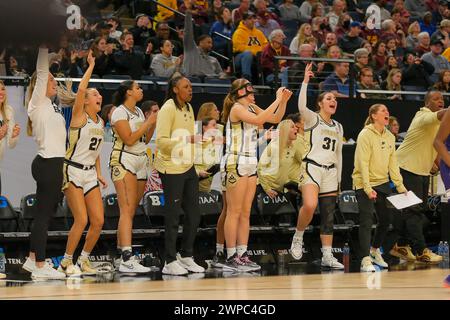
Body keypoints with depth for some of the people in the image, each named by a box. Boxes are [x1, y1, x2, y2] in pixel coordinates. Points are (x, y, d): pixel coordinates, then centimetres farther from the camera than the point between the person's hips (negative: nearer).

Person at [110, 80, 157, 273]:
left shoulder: (138, 112, 17)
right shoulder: (119, 112, -8)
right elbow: (129, 139, -18)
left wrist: (153, 124, 5)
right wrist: (148, 123, -12)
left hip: (140, 162, 8)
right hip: (123, 161, -8)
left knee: (131, 211, 8)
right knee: (127, 210, -17)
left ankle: (120, 254, 14)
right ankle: (127, 259, -25)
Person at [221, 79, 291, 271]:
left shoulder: (251, 108, 14)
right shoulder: (237, 108, -11)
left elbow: (275, 119, 19)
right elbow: (259, 120, -26)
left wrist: (284, 101, 4)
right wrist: (277, 100, -21)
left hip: (250, 165, 9)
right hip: (235, 163, -9)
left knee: (245, 213, 8)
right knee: (234, 212, -7)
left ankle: (242, 255, 9)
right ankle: (231, 258, -6)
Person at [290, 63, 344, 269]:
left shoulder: (338, 127, 19)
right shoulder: (313, 119, 1)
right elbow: (301, 107, -22)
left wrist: (339, 180, 19)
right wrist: (305, 82, -24)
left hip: (330, 172, 6)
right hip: (312, 167, -6)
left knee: (328, 216, 4)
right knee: (309, 205, -28)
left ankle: (327, 256, 7)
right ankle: (298, 238, -5)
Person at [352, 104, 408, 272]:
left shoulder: (390, 137, 8)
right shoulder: (365, 135, -12)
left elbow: (393, 164, 12)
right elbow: (363, 163, -17)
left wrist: (400, 186, 7)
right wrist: (368, 188, -23)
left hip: (383, 183, 7)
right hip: (364, 184, -7)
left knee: (387, 218, 11)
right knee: (366, 221, -10)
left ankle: (374, 249, 33)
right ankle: (366, 260, -11)